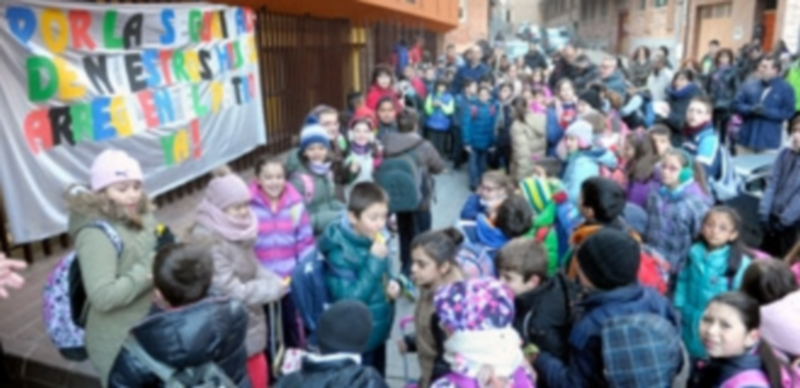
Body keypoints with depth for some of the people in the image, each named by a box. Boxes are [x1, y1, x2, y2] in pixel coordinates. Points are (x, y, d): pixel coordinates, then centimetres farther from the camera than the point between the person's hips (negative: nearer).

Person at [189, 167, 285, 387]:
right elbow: (232, 292, -23)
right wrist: (274, 288, -17)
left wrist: (275, 281, -8)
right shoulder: (208, 242, -24)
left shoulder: (239, 232, 2)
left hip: (250, 324, 8)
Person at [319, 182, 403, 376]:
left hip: (378, 330, 7)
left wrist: (392, 284, -8)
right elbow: (350, 299, -28)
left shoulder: (374, 238, -3)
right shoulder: (340, 251, -25)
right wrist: (375, 260, -30)